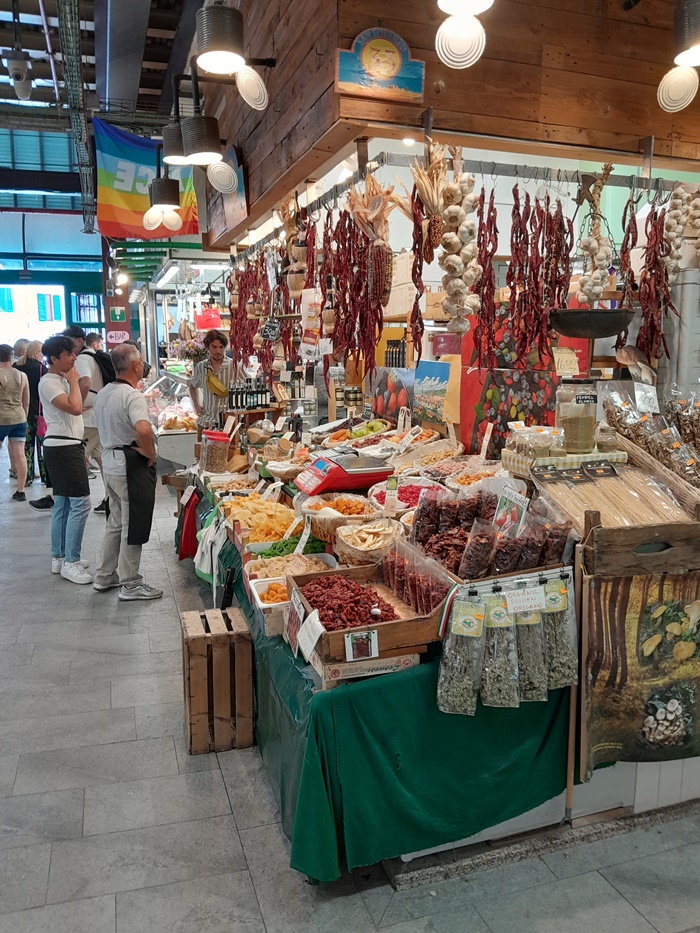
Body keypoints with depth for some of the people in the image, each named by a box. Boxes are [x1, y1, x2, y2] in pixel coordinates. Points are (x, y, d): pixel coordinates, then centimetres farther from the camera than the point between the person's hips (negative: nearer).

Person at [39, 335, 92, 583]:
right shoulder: (48, 383, -14)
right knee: (80, 503, -13)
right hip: (62, 448, -10)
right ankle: (70, 563, -8)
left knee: (63, 503, 14)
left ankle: (59, 558, 22)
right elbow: (75, 408, -27)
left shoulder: (62, 380, 16)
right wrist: (74, 381, -14)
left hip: (68, 447, 10)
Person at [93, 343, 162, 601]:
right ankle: (130, 585, 12)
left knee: (116, 522, 20)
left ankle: (105, 576, 30)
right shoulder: (132, 396, -20)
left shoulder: (103, 394, 9)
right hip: (132, 466, -9)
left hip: (110, 462, 9)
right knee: (133, 526, 2)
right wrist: (150, 454, -21)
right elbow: (143, 430, -35)